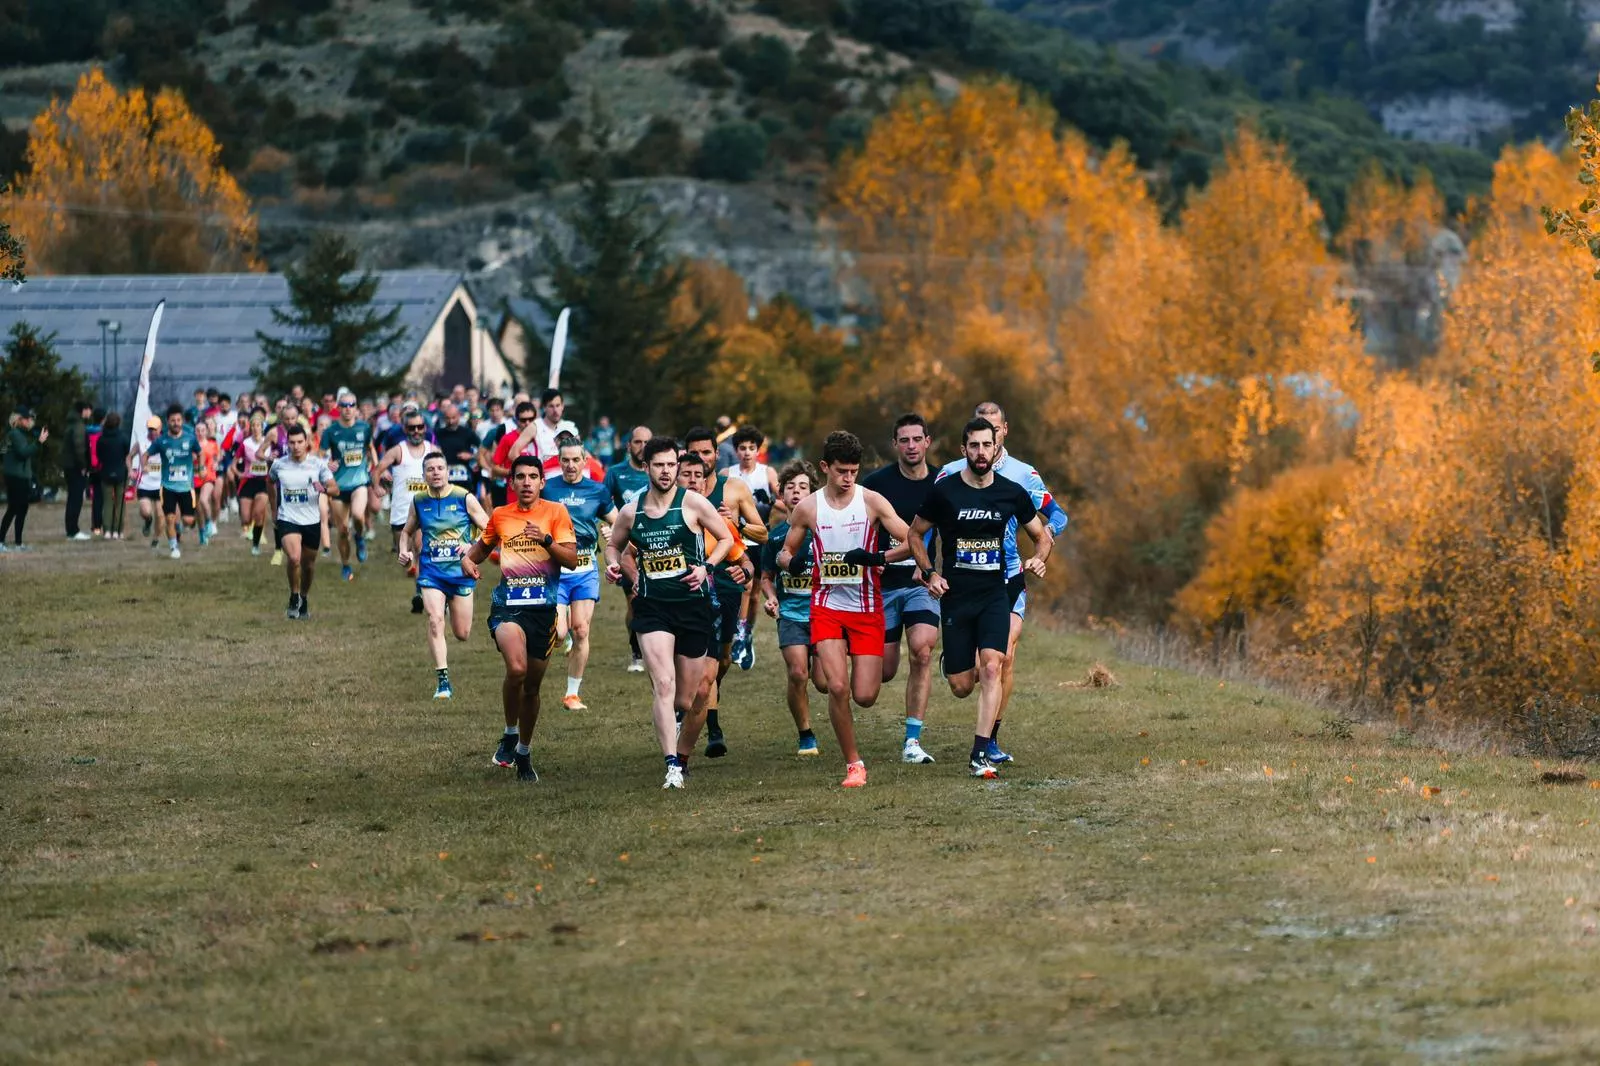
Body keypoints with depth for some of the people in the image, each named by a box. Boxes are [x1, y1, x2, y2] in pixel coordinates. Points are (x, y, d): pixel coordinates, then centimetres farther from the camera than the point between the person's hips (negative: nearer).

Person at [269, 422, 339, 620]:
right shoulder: (279, 464, -3)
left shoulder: (318, 463, -5)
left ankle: (304, 599, 38)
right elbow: (270, 482, 20)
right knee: (294, 558, -24)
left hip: (312, 521, 1)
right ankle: (294, 597, -1)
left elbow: (335, 489, -7)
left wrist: (324, 489, -29)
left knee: (308, 564, 13)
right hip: (288, 520, -1)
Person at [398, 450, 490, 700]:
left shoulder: (464, 498, -5)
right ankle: (442, 681, -17)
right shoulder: (419, 502, 3)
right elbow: (408, 531, 20)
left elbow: (489, 530, -1)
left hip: (460, 570, -1)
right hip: (431, 572, 1)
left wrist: (473, 547, -19)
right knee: (435, 620, -21)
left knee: (462, 633, 7)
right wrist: (404, 551, -1)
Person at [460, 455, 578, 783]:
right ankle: (510, 734, -4)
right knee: (516, 668, -27)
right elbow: (482, 546, 26)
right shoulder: (500, 516, 8)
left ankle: (524, 753, 29)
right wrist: (468, 559, 4)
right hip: (507, 605, -1)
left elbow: (572, 559, -6)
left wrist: (546, 540, -22)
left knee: (532, 686, 10)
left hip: (544, 608, 1)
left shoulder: (555, 512, 1)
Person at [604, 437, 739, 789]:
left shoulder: (692, 503, -3)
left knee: (689, 701, 6)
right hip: (652, 607, 1)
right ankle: (672, 767, -23)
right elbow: (614, 544, 22)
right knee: (663, 685, -20)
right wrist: (614, 565, 1)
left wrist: (706, 568, -10)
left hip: (693, 605, -1)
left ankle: (683, 756, 35)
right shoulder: (631, 512, 5)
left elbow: (726, 539, 5)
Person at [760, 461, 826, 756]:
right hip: (791, 613, 2)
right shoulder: (776, 535, 6)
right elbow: (767, 576, 18)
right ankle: (806, 737, 2)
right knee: (798, 674, -16)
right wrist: (770, 598, -2)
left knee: (823, 682, -8)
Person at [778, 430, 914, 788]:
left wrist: (877, 558, -26)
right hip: (827, 607, 0)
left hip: (867, 608, 0)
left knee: (865, 696, -4)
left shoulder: (871, 501, -4)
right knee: (837, 687, -16)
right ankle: (853, 763, -1)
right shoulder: (807, 508, 1)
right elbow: (785, 552, 13)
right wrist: (792, 561, -12)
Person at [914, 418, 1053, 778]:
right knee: (961, 687, 1)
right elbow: (915, 535, 8)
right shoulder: (944, 491, -5)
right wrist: (929, 573, -6)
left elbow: (1042, 535, 14)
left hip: (995, 593, 0)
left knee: (991, 667, -21)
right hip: (955, 596, 0)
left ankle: (981, 753, -20)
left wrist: (1038, 559, -7)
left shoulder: (1012, 492, 0)